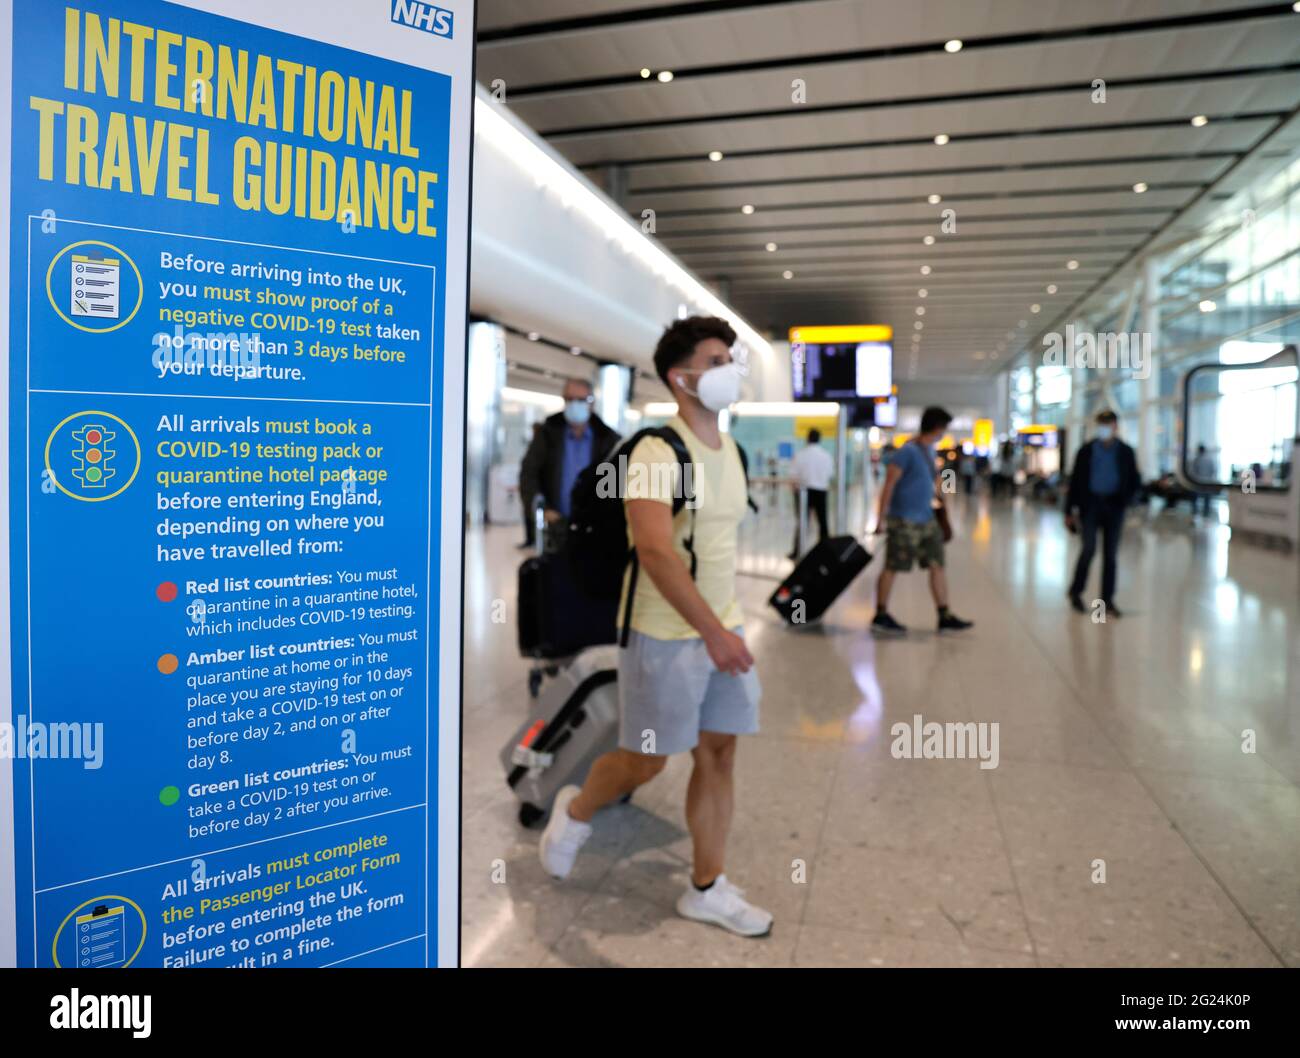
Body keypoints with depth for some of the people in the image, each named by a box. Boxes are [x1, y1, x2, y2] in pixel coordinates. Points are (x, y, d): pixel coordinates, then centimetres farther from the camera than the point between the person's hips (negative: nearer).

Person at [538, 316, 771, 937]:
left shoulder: (731, 451, 10)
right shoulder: (656, 450, -17)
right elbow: (655, 550, -28)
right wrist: (713, 632, -32)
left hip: (723, 628, 7)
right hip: (666, 635, -7)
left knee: (720, 753, 10)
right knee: (648, 760, 6)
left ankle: (706, 889, 24)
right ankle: (574, 812, 36)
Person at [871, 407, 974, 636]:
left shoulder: (929, 450, 12)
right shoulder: (907, 451, -15)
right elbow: (889, 484, -16)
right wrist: (881, 518, -18)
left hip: (927, 520, 9)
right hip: (905, 520, -9)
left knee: (938, 566, 7)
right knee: (892, 568, 0)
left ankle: (945, 617, 13)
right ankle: (880, 617, 11)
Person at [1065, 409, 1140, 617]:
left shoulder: (1126, 452, 5)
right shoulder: (1086, 451, 3)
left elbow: (1135, 481, 9)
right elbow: (1075, 480, 3)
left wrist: (1125, 500, -10)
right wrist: (1069, 510, 0)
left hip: (1113, 506, 2)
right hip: (1090, 504, -2)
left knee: (1110, 554, 4)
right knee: (1089, 549, -13)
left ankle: (1107, 600, 10)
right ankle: (1076, 591, 5)